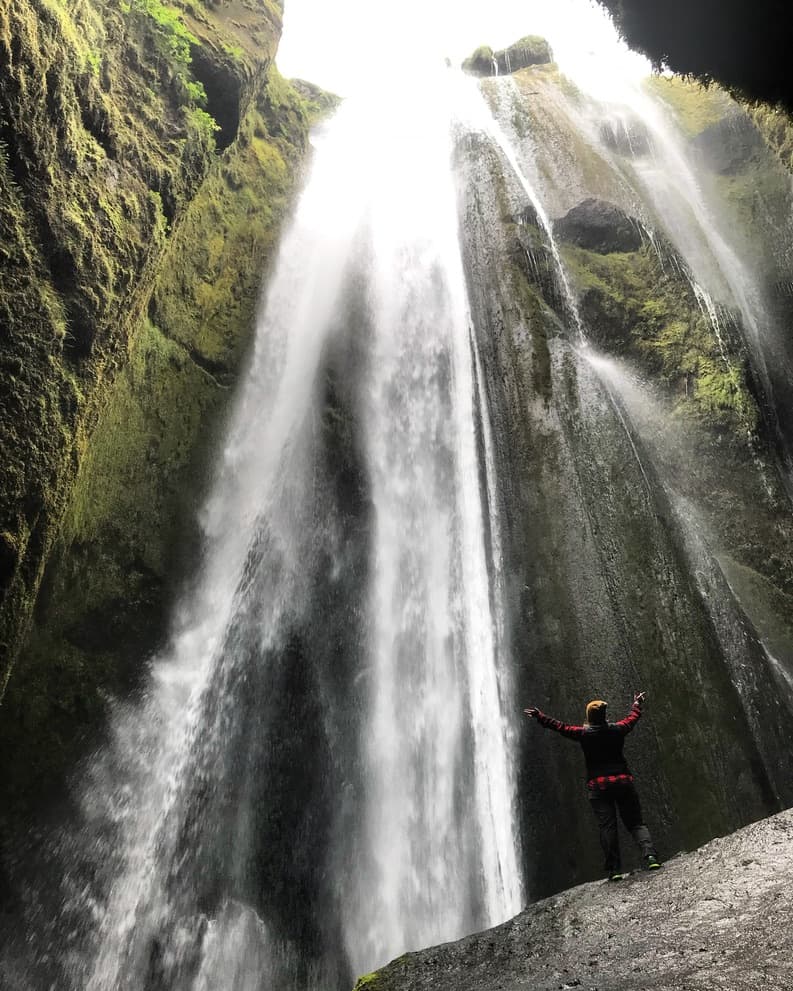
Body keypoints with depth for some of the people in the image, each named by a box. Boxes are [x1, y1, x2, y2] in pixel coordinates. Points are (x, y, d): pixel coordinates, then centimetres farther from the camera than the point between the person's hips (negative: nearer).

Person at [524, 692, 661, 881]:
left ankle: (614, 869, -5)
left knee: (607, 826, -2)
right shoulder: (617, 730, 3)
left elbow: (560, 726, 3)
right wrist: (637, 703, 41)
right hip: (623, 781, 2)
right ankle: (649, 854, -13)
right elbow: (633, 717, 21)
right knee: (635, 823, 7)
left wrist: (539, 716, 15)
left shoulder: (583, 733, -5)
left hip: (598, 784, -2)